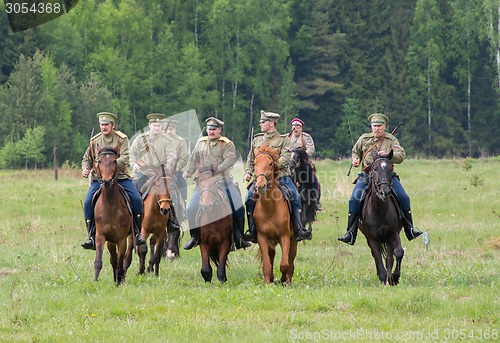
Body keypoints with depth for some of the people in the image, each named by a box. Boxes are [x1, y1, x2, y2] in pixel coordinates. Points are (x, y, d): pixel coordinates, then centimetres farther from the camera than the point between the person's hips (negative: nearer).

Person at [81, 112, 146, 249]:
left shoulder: (122, 139, -1)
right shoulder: (95, 141, 9)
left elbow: (125, 158, -14)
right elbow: (87, 158, 19)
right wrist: (85, 168, -3)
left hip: (121, 177, -2)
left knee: (136, 200, -17)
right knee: (88, 203, -17)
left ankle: (137, 232, 2)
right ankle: (91, 237, -6)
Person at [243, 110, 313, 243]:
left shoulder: (284, 139, 4)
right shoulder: (256, 140, 18)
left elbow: (285, 158, -10)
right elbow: (250, 160, 25)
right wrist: (248, 172, 8)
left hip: (281, 178, -2)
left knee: (295, 197, -20)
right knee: (250, 198, -20)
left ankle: (299, 231, -15)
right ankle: (253, 232, -14)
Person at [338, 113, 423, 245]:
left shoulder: (391, 140, 4)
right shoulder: (364, 139, 10)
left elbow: (401, 156, -9)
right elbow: (355, 152, 27)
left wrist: (388, 155, -26)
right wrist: (355, 159, 4)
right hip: (366, 176, 1)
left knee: (403, 198, -13)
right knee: (354, 199, -17)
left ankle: (410, 229, 2)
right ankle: (350, 233, -10)